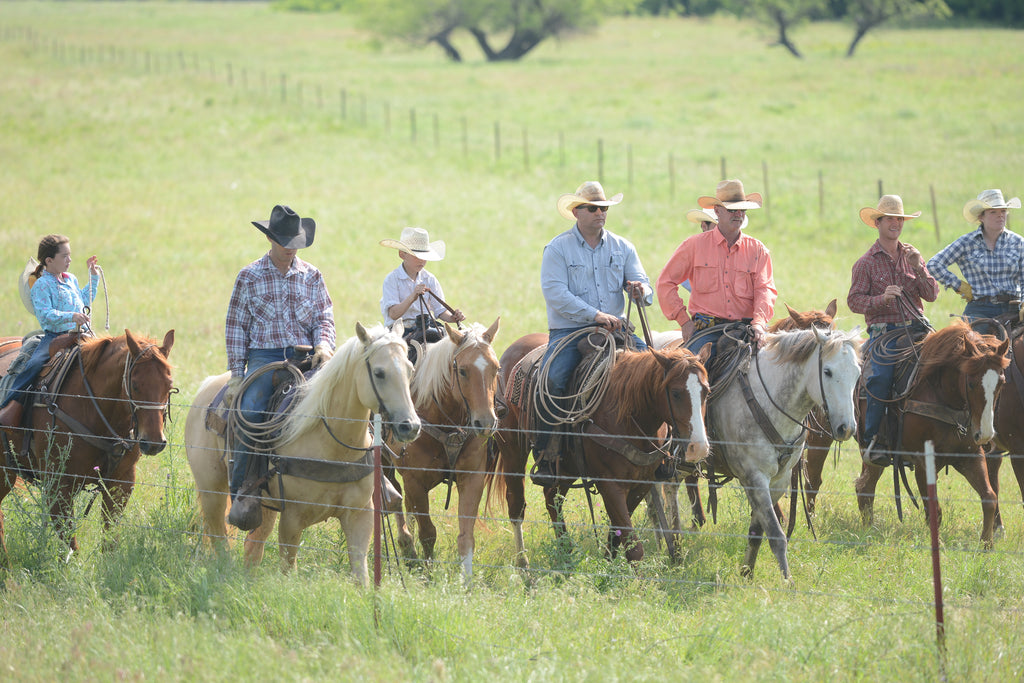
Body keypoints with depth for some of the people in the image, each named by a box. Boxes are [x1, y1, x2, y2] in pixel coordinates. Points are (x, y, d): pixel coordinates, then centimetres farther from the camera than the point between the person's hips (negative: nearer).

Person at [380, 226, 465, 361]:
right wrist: (412, 298, -32)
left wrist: (452, 317, -15)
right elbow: (393, 314, -16)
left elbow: (440, 310, 7)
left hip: (427, 329, 4)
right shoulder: (392, 279, -5)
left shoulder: (429, 279, 9)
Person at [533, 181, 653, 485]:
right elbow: (556, 295, -13)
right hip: (568, 331, -4)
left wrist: (640, 291, -18)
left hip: (614, 329, 4)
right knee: (552, 379, -28)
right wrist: (595, 314, -23)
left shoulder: (622, 248, 12)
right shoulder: (557, 249, 0)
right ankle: (546, 458, -20)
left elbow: (644, 289, 8)